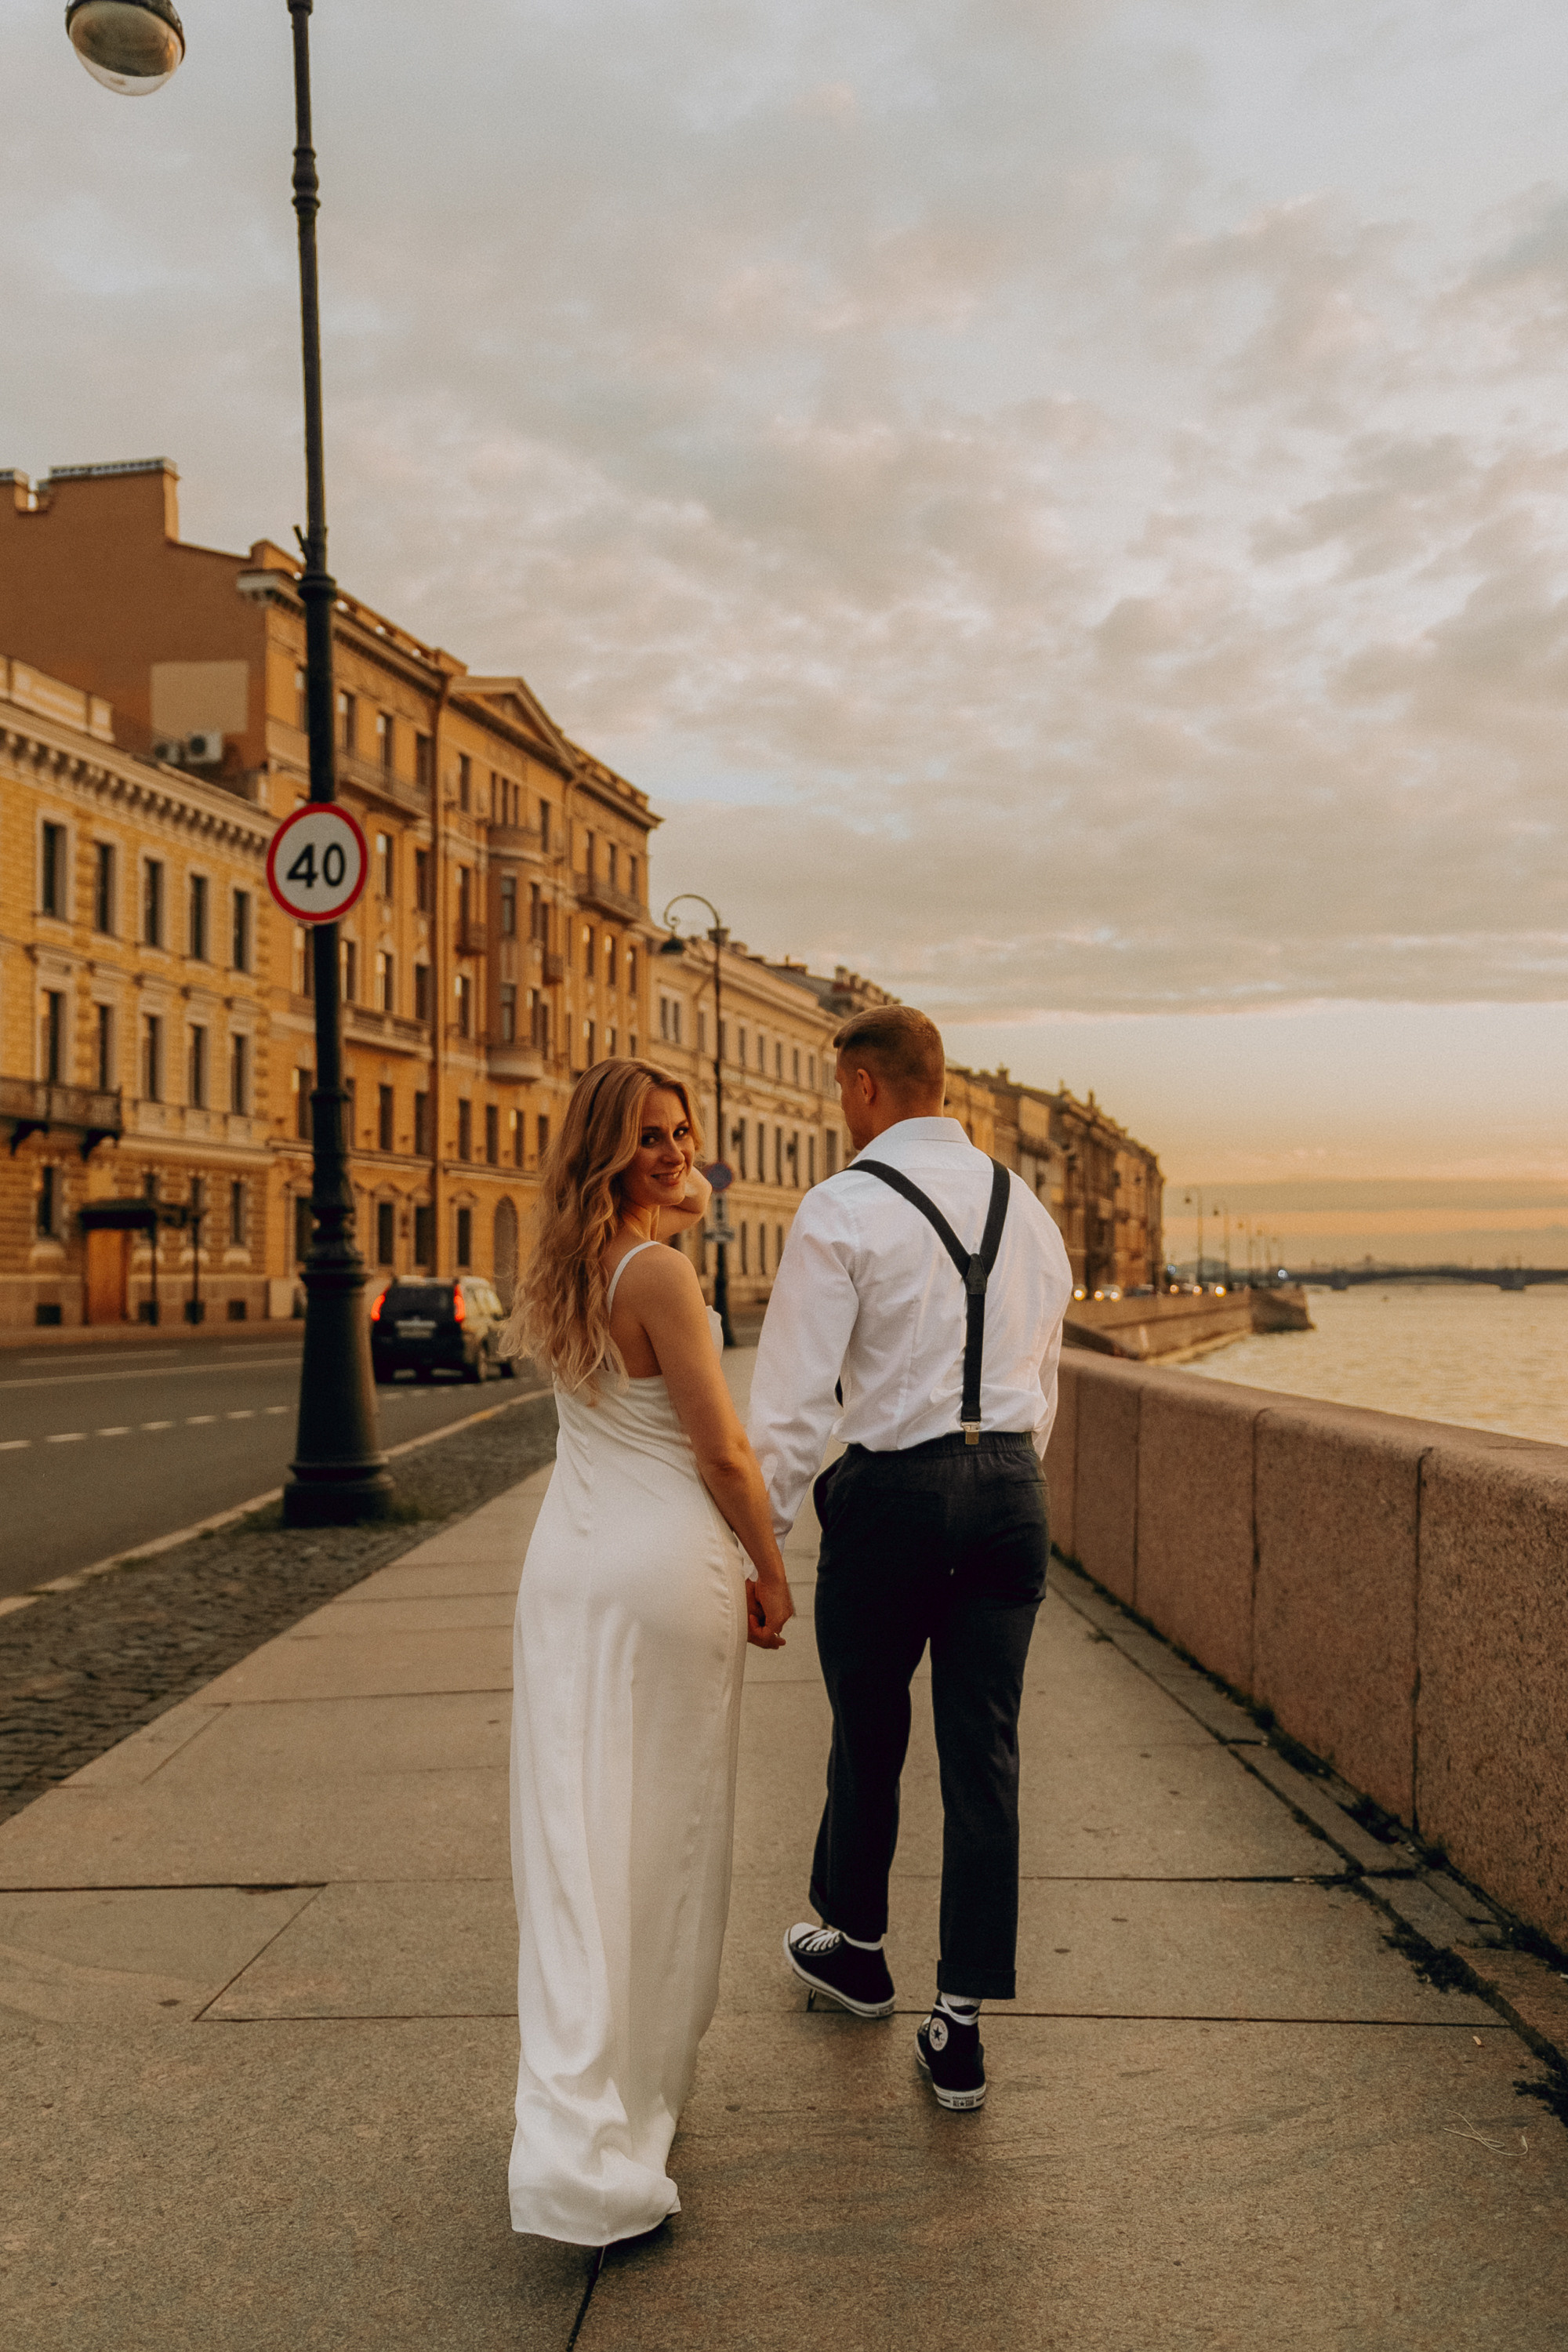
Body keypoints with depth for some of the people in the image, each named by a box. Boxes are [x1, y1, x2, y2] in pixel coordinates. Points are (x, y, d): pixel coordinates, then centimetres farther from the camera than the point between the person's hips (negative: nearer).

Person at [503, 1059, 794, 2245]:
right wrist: (772, 1572, -2)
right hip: (669, 1567, -7)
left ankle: (575, 2137, 11)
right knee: (664, 1836, 8)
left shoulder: (563, 1277, 9)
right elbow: (721, 1453, -14)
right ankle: (644, 2084, 22)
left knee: (575, 1838, 7)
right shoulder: (659, 1271, -15)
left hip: (565, 1567, 7)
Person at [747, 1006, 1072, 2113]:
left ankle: (855, 1947, 39)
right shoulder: (1025, 1205, 9)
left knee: (867, 1736, 16)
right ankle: (962, 2022, 14)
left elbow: (793, 1396, -13)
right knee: (984, 1755, 8)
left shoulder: (843, 1209, -10)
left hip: (893, 1490, -4)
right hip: (1013, 1486, 5)